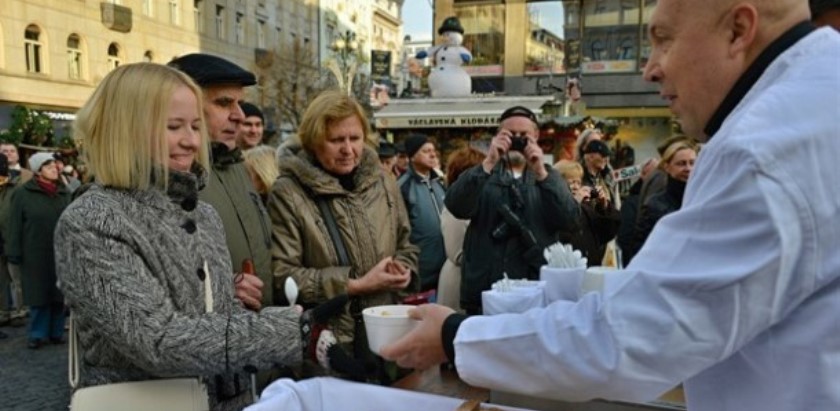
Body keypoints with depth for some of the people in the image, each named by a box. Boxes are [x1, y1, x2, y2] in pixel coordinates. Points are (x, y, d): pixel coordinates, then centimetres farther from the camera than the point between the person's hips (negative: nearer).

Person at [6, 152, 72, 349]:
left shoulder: (64, 192, 5)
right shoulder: (23, 193, -4)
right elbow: (14, 225, -4)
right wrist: (14, 253, -7)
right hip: (34, 256, -3)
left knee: (59, 295, 9)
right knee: (38, 295, 5)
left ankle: (56, 332, 21)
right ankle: (38, 334, 17)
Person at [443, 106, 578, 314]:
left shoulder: (549, 176, 11)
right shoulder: (483, 174, 6)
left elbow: (569, 220, -5)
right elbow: (456, 207, -13)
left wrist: (541, 173, -14)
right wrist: (488, 163, -20)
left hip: (537, 287, 1)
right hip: (485, 287, -1)